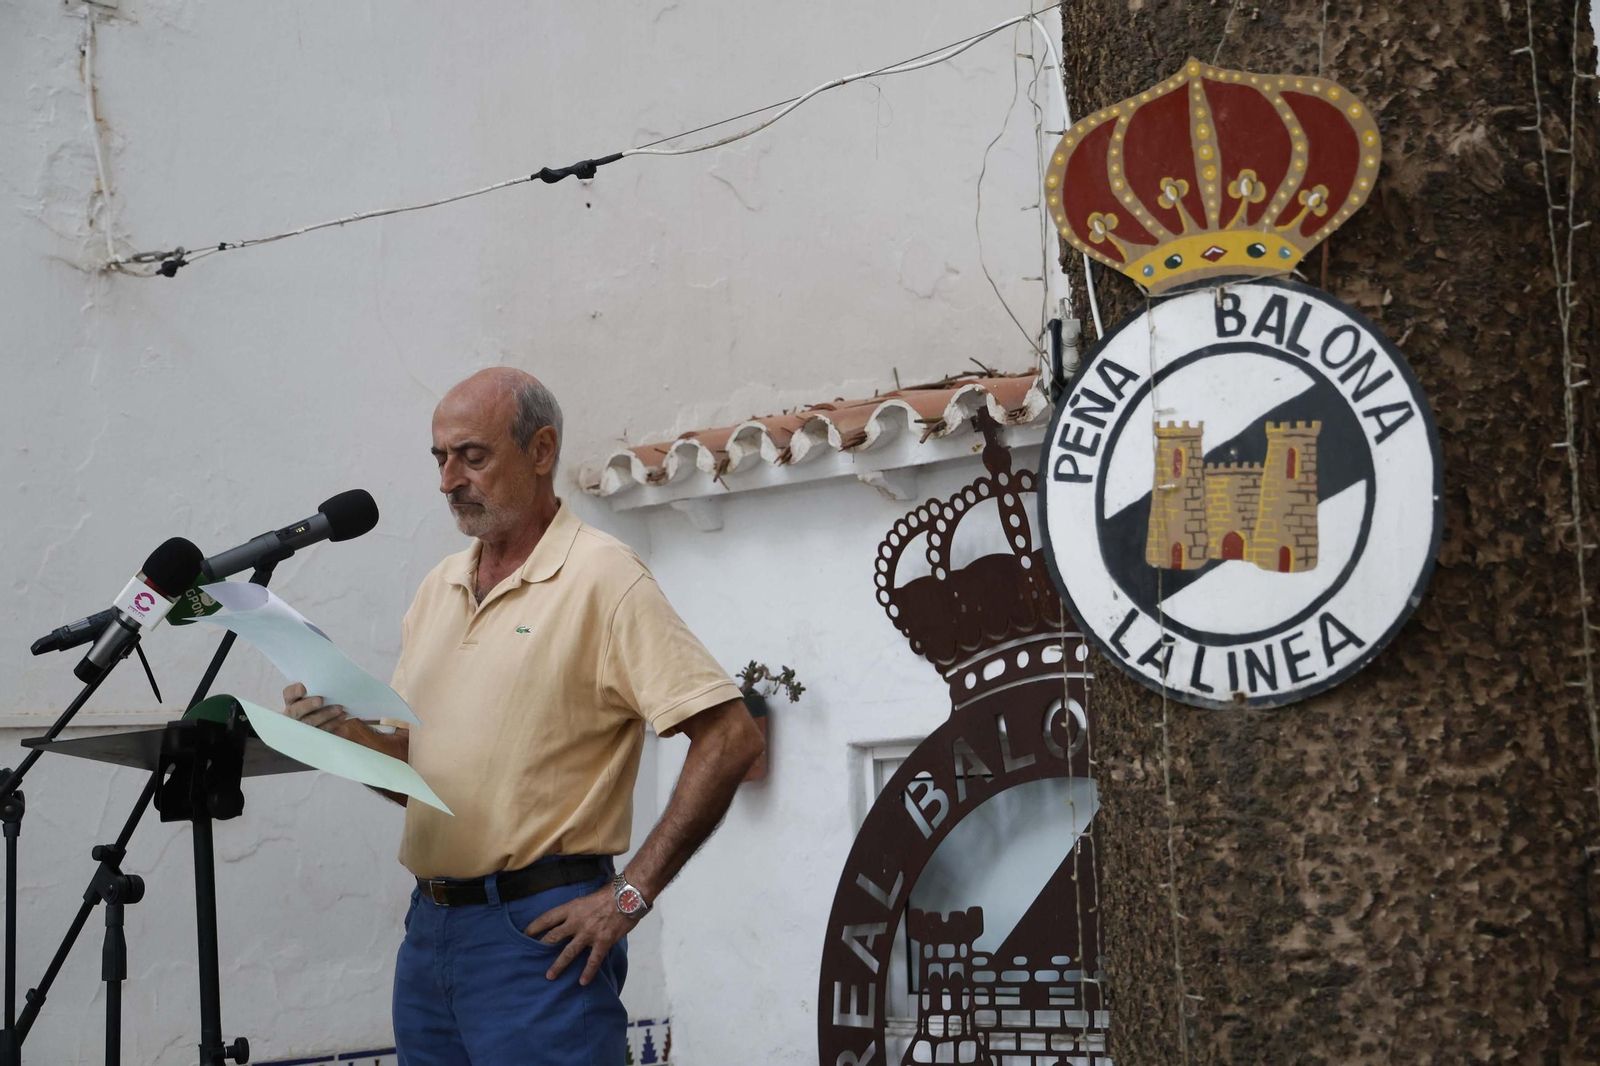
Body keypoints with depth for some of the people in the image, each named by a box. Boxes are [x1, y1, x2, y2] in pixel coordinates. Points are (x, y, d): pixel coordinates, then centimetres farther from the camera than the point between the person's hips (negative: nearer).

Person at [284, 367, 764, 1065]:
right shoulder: (438, 588, 14)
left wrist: (631, 894, -17)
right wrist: (344, 731, -2)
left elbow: (729, 739, -16)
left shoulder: (602, 579, -9)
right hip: (429, 925, 7)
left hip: (540, 933, -7)